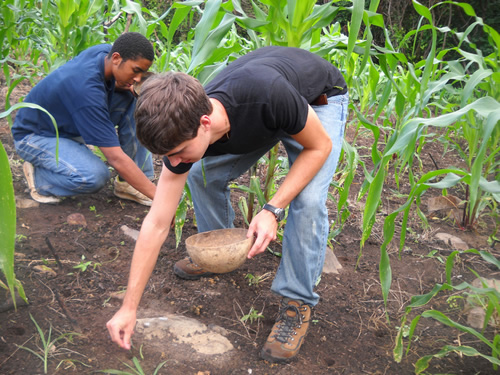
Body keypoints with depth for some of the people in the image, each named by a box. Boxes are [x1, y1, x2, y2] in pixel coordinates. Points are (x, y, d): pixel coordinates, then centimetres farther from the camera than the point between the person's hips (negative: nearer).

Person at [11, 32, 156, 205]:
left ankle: (127, 184, -8)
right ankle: (38, 176, -4)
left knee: (134, 103, -13)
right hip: (35, 135, -8)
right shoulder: (87, 89, -38)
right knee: (95, 176, -36)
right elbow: (116, 158, -38)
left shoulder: (106, 51, -15)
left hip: (70, 123, 9)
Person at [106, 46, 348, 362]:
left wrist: (272, 210, -36)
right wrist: (129, 308, -19)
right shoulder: (183, 128, -28)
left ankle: (298, 301, -4)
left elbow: (320, 146, -25)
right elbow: (157, 224, -23)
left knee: (308, 200, -24)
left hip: (319, 101, -4)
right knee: (203, 174, -6)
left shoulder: (268, 96, -46)